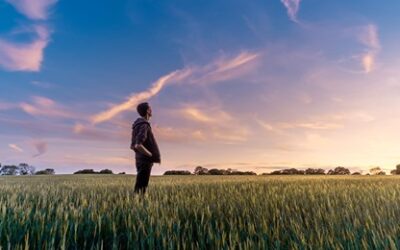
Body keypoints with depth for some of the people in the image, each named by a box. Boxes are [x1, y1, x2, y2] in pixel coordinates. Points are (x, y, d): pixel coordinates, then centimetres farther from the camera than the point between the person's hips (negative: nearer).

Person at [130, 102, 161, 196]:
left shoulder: (138, 125, 16)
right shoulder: (143, 125, -15)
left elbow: (133, 146, 19)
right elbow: (138, 146, -26)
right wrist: (152, 156, -15)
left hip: (141, 161, 9)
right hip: (145, 161, -9)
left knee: (140, 187, 13)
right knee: (141, 188, -6)